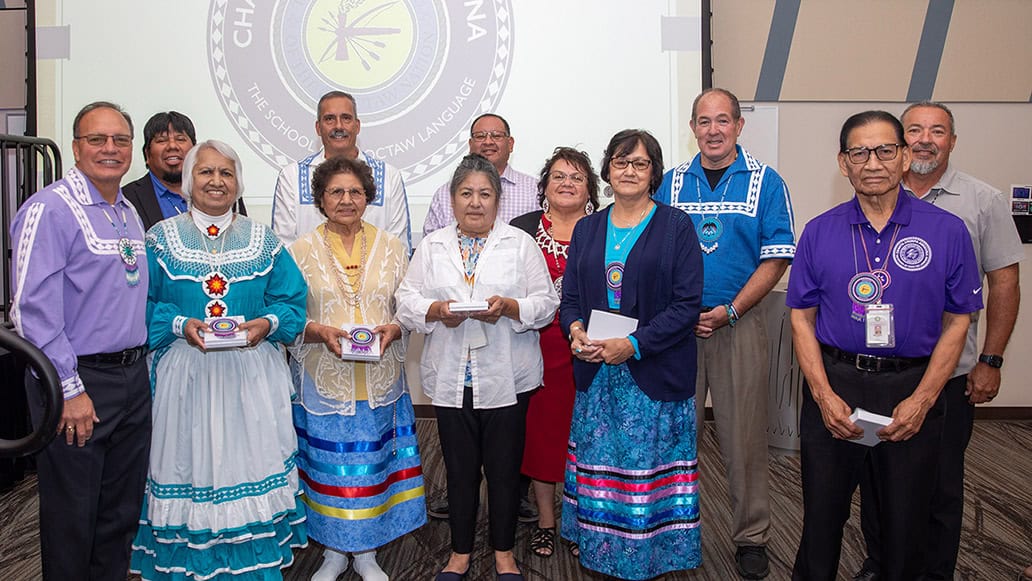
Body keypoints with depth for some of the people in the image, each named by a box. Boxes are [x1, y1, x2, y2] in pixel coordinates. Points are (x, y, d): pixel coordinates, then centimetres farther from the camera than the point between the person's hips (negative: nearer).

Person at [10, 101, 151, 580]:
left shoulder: (129, 213, 13)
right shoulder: (50, 209, -12)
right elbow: (33, 308, -18)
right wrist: (69, 390, -19)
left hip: (133, 377, 7)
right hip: (78, 381, -7)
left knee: (123, 511, 17)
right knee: (72, 518, 6)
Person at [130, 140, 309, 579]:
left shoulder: (263, 241, 7)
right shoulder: (161, 238, 4)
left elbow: (292, 301, 4)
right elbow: (141, 304, -1)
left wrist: (268, 322, -15)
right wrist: (180, 324, -17)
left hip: (251, 375, 1)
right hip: (185, 374, -1)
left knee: (251, 462, 4)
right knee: (189, 465, 4)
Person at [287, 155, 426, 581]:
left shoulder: (391, 247, 7)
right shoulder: (302, 250, 2)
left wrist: (392, 329, -12)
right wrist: (321, 331, -17)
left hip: (379, 378, 1)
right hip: (323, 379, -1)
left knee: (373, 461, 7)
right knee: (328, 464, 5)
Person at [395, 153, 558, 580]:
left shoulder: (520, 244, 3)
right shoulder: (431, 247, 8)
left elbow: (545, 303, -2)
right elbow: (407, 302, 3)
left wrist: (507, 306, -19)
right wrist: (436, 310, -16)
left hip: (506, 379, -1)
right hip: (451, 379, 2)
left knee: (504, 468, 9)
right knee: (460, 468, 12)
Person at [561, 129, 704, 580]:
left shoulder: (676, 226, -1)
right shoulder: (587, 229, 12)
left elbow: (686, 304, -9)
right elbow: (570, 297, 12)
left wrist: (634, 344, -18)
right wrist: (576, 330, -10)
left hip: (655, 373, -3)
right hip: (596, 374, 4)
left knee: (647, 469, 1)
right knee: (598, 463, 8)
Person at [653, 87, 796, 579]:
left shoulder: (766, 182, 2)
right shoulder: (671, 182, 7)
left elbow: (776, 258, -3)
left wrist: (729, 311, -13)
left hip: (738, 323, -2)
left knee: (743, 436, 4)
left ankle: (751, 538, 19)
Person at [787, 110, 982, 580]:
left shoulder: (947, 231, -3)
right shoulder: (819, 232, 0)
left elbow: (956, 323, -1)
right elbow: (802, 317, 1)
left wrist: (922, 400, -10)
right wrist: (824, 395, -9)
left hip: (912, 388, 0)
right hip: (833, 385, 1)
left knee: (905, 523, 14)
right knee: (822, 513, 12)